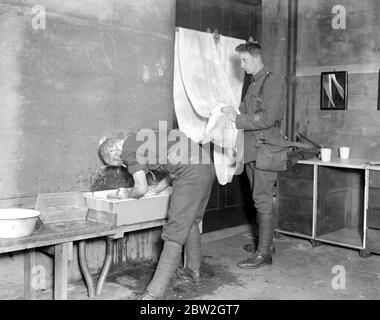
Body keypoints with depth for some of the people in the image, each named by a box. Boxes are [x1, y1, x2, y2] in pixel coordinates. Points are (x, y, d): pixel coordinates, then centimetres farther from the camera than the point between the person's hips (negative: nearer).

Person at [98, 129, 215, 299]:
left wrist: (127, 194, 14)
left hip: (192, 173, -10)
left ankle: (156, 292, -5)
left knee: (175, 232, -9)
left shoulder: (128, 150, -2)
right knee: (191, 222, 23)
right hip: (207, 167, 10)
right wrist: (155, 190, 28)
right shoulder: (140, 139, 26)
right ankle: (193, 271, 37)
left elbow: (141, 189, -7)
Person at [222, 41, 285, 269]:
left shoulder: (273, 81, -8)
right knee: (261, 200, 13)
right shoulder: (254, 84, 20)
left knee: (263, 200, -8)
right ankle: (267, 243, 24)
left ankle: (263, 254, -3)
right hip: (252, 148, 9)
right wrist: (233, 112, 2)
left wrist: (238, 119, -15)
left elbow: (268, 117, -18)